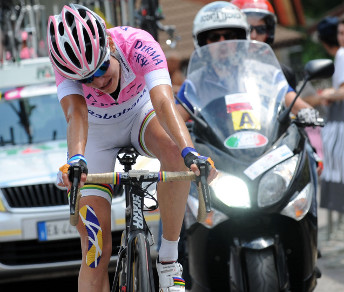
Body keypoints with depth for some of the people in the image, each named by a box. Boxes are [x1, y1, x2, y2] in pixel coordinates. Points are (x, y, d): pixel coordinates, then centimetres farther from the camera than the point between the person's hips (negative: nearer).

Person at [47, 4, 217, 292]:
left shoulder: (138, 44, -35)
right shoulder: (67, 62, -32)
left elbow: (163, 102, -48)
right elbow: (75, 114, -46)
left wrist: (189, 152, -66)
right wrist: (76, 159, -67)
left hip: (141, 114, 0)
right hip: (98, 131, 1)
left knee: (173, 149, -38)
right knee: (96, 250, -11)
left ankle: (169, 260, -24)